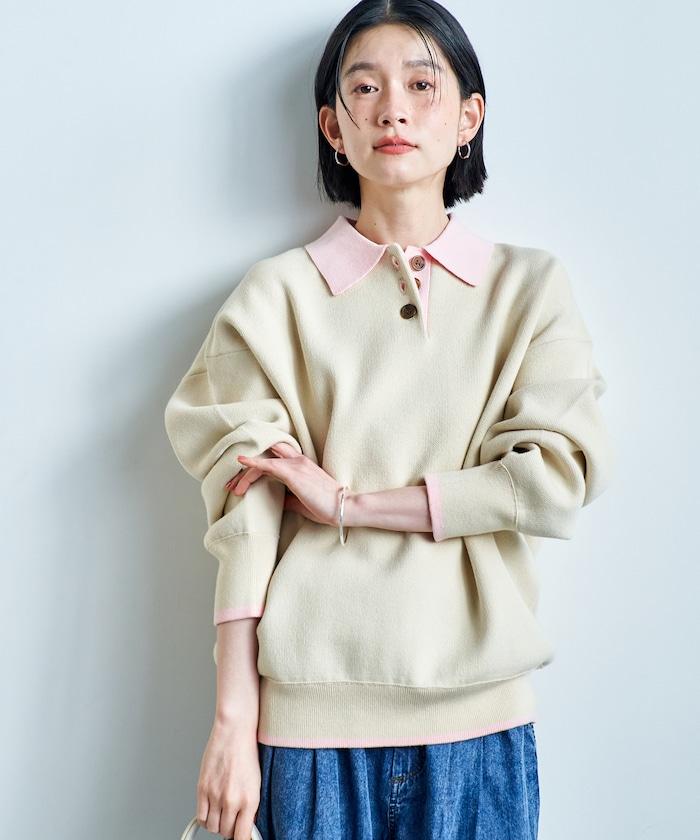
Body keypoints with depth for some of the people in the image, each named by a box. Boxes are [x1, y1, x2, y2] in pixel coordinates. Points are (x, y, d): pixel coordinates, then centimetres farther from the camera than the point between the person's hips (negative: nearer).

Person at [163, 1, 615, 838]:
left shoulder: (530, 286, 4)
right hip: (314, 715, -1)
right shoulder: (277, 293, 1)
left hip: (479, 716, 1)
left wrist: (350, 501, -10)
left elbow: (559, 476, -7)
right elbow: (245, 515, -4)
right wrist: (233, 723, -7)